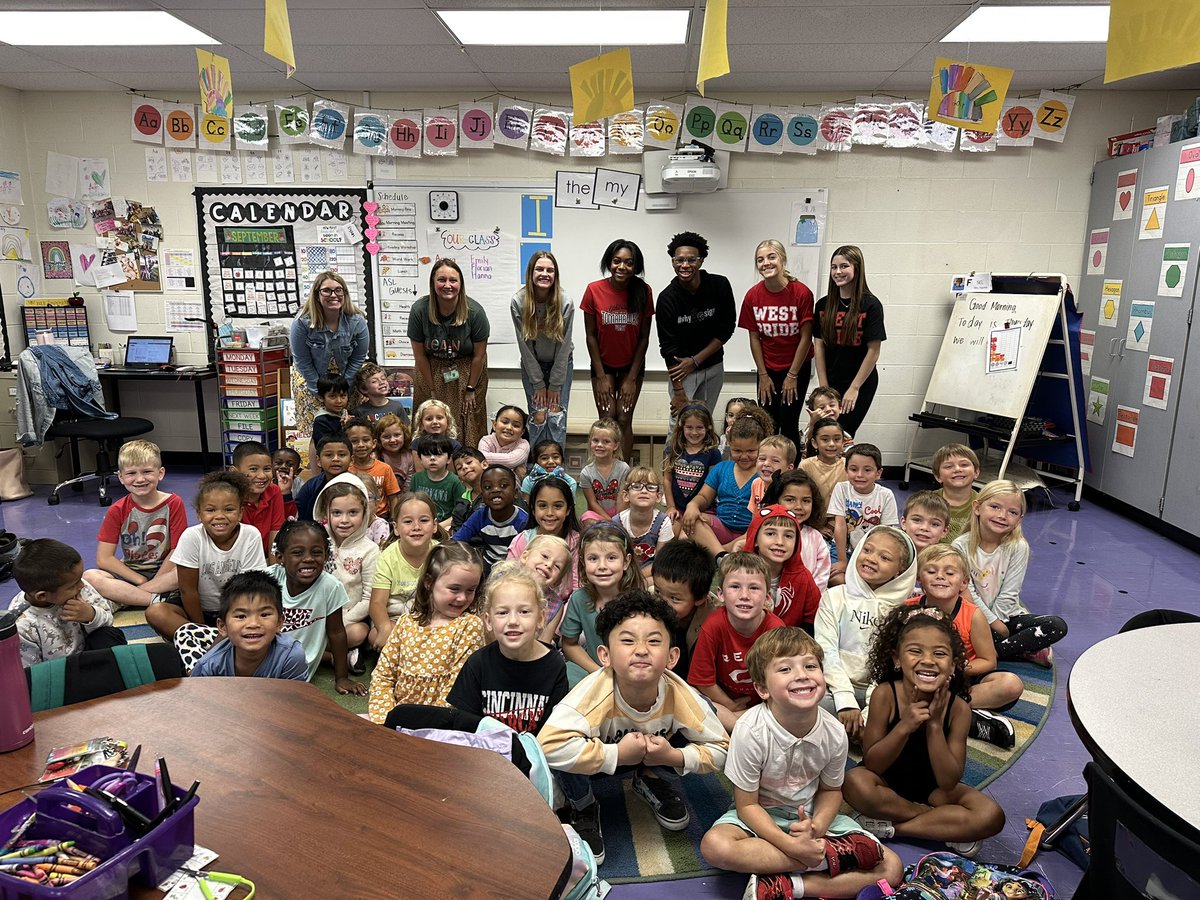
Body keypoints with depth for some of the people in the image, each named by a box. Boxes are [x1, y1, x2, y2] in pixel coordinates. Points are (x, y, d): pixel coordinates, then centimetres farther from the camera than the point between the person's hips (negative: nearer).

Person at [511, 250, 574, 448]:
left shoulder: (565, 302, -20)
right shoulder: (518, 301, -17)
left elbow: (563, 346, -15)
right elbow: (524, 346, -12)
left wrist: (555, 386, -12)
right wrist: (538, 384, -11)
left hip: (561, 364, 0)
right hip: (532, 364, 0)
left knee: (557, 418, -6)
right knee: (537, 417, -4)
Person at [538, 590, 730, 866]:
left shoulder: (680, 696, -29)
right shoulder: (595, 692, -40)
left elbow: (720, 748, -16)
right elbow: (549, 744, -51)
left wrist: (673, 757, -32)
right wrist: (617, 754, -43)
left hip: (656, 757, 3)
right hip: (602, 760, -3)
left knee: (705, 712, -18)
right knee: (566, 749, -36)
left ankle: (653, 781, 11)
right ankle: (583, 809, 0)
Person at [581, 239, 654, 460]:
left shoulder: (643, 292, -13)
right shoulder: (594, 290, -15)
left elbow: (644, 337, -7)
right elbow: (590, 336, -8)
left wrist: (632, 379, -8)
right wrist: (601, 377, -8)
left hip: (632, 365, 0)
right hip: (603, 364, 0)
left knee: (624, 419, -2)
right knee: (607, 420, -3)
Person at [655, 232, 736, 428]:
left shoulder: (720, 286, -12)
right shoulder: (667, 298, -18)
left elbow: (726, 329, -6)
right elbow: (668, 348, -17)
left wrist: (695, 360, -14)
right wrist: (678, 392, -20)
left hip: (714, 366, 3)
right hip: (682, 369, -3)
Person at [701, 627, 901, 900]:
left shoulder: (834, 733, -16)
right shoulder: (750, 731, -26)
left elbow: (831, 790, 2)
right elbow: (747, 805, -17)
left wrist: (817, 826, -19)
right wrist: (790, 845, -29)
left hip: (811, 816, 3)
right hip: (761, 816, -3)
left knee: (892, 868, -11)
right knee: (714, 845, -35)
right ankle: (829, 854, -20)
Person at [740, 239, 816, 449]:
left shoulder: (802, 293, -16)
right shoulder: (753, 296, -8)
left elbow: (806, 337, -12)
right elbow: (754, 338, -1)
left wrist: (792, 375, -10)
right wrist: (763, 375, -2)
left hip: (797, 366, -2)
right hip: (768, 368, 3)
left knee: (789, 424, -3)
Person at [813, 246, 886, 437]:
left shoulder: (870, 305, -9)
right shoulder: (823, 305, 2)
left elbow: (873, 351, -9)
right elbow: (819, 346, 3)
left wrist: (854, 388, -9)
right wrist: (824, 387, -1)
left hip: (860, 384, -3)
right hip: (830, 383, 3)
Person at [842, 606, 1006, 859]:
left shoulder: (958, 707, -19)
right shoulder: (885, 695, -23)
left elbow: (949, 782, -20)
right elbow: (871, 764, -20)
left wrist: (935, 725, -30)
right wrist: (904, 726, -34)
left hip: (934, 788, 2)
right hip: (888, 783, -1)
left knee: (992, 816, -21)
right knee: (855, 782, -33)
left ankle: (890, 826, -16)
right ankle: (948, 829, -11)